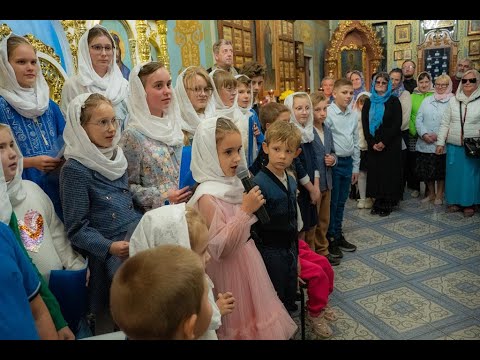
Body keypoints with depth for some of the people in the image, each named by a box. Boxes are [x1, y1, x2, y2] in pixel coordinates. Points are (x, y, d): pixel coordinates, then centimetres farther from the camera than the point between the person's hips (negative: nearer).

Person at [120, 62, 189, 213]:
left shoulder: (173, 124, 8)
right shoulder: (133, 135, -11)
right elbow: (128, 186, -8)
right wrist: (162, 196, -16)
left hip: (181, 208, 6)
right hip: (155, 215, -6)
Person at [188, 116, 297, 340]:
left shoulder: (233, 183, -1)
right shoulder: (207, 196, -26)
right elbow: (220, 248, -27)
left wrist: (251, 208, -1)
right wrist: (245, 211, -29)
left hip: (246, 261, 8)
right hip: (229, 270, -8)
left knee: (251, 317, 24)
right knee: (238, 325, 13)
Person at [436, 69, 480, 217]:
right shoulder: (453, 100, 8)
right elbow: (445, 123, 8)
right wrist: (440, 142, 3)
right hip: (453, 145, 3)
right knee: (453, 174, 8)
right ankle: (454, 201, 21)